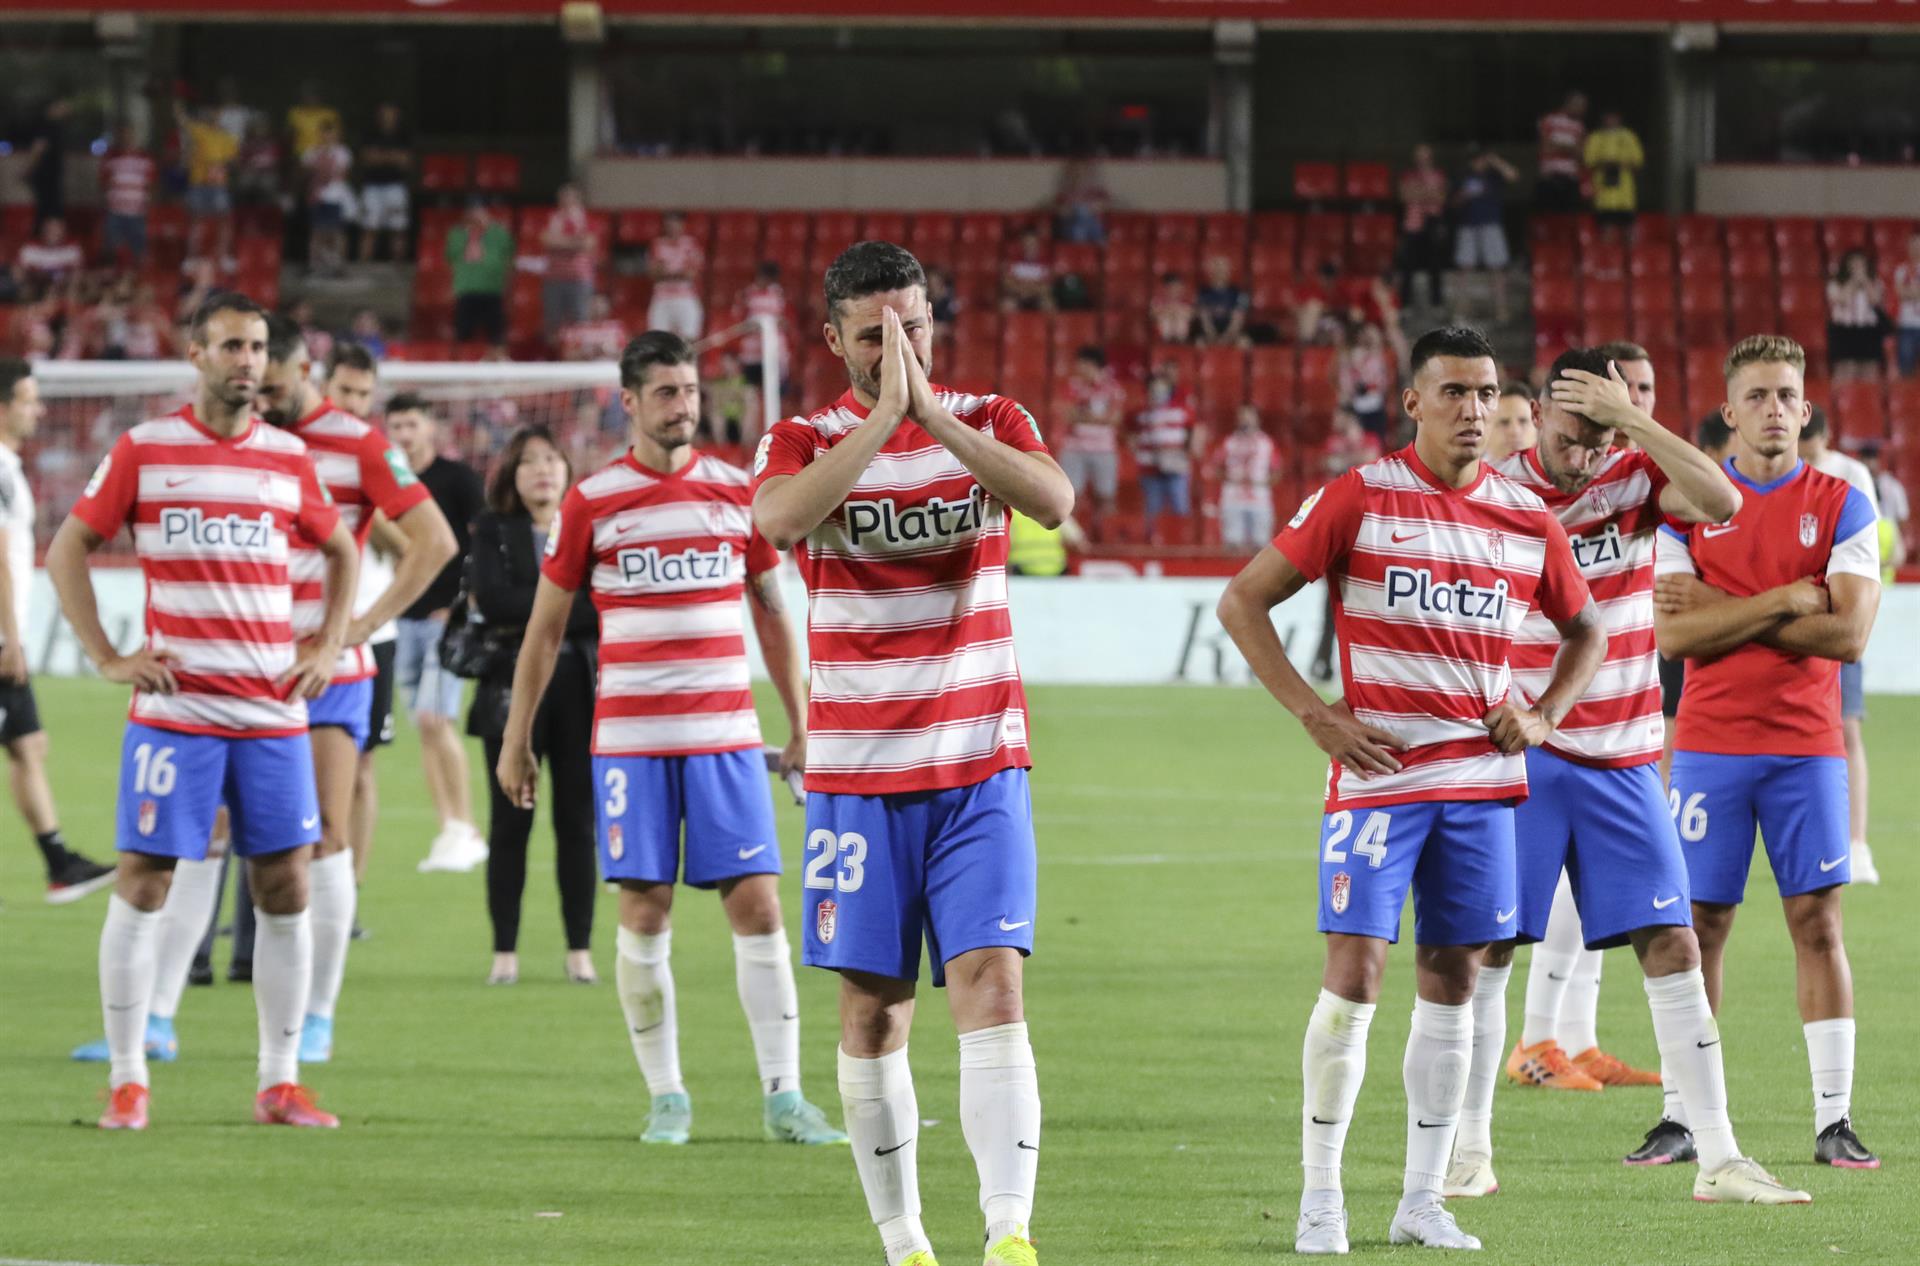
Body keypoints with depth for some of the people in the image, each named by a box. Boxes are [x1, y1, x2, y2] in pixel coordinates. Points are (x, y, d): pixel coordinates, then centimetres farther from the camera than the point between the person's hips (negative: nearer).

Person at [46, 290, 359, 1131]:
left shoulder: (287, 457, 9)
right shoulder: (143, 450, 0)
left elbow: (342, 551, 24)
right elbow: (66, 552, 5)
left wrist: (327, 649, 11)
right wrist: (107, 658, -3)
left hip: (274, 712, 3)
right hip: (174, 709, -3)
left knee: (285, 889, 2)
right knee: (142, 884, -4)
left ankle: (280, 1084, 10)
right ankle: (128, 1083, 3)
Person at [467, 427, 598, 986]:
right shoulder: (493, 530, 6)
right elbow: (491, 601, -10)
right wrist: (573, 604, -9)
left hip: (579, 689, 1)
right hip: (512, 689, -1)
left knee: (578, 823, 2)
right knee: (510, 821, 0)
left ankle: (580, 950, 7)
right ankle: (505, 952, 5)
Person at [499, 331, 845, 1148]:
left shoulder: (738, 492, 6)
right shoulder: (592, 502, 0)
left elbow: (771, 614, 15)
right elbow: (545, 626, 7)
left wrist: (799, 726, 13)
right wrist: (516, 738, 7)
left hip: (727, 735, 1)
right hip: (629, 737, -1)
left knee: (757, 905, -4)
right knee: (643, 911, -1)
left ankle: (783, 1096, -1)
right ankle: (666, 1098, 8)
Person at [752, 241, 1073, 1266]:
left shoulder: (989, 421, 4)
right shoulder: (804, 442, 1)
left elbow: (1052, 501, -18)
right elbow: (780, 519, -23)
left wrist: (934, 415, -22)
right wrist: (881, 416, -24)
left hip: (981, 766, 0)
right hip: (857, 771, 0)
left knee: (992, 986, -13)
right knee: (871, 1010, 2)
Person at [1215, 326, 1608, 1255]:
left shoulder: (1528, 518, 7)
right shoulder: (1359, 500, -4)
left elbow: (1585, 629, 23)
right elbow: (1243, 601, -1)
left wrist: (1544, 716, 6)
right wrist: (1314, 715, -8)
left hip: (1482, 780, 4)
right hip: (1377, 772, -4)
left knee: (1451, 982, 6)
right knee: (1353, 974, -8)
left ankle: (1423, 1201, 12)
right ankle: (1320, 1198, 0)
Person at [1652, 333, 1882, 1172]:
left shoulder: (1840, 506, 2)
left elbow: (1848, 633, -9)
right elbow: (1673, 634, -7)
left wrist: (1727, 610, -10)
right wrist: (1783, 603, -13)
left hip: (1805, 745, 0)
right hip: (1710, 746, 0)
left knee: (1818, 922, -3)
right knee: (1698, 925, 0)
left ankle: (1834, 1120, -1)